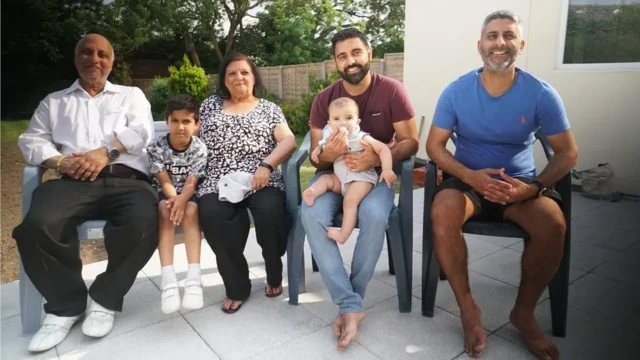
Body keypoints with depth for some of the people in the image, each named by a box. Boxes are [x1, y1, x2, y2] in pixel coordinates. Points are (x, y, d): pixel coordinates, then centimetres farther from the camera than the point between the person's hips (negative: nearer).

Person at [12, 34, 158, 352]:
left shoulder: (131, 95, 24)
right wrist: (62, 162, -6)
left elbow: (141, 130, 5)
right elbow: (31, 141, 15)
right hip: (74, 181, 2)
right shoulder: (54, 101, 28)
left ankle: (105, 298, -11)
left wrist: (106, 152, -11)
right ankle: (65, 304, -8)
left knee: (143, 224, -34)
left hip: (126, 180, -1)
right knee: (36, 225, -30)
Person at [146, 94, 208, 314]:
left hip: (188, 195, 0)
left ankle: (193, 278, -38)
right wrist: (173, 199, -33)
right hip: (164, 195, 0)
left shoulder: (199, 149, -10)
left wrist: (181, 199, -36)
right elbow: (165, 181, -14)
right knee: (166, 212, -31)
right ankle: (168, 280, -39)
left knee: (190, 211, -32)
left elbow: (191, 183, -16)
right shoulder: (156, 148, -10)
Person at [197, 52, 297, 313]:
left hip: (260, 180, -1)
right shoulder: (210, 106, 22)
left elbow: (289, 141, 2)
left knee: (271, 209, -33)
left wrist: (266, 165, -16)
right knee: (211, 214, -32)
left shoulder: (268, 108, 15)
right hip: (218, 182, 1)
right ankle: (237, 286, -11)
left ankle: (274, 275, -3)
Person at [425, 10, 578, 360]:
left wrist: (534, 187, -22)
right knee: (442, 213, -33)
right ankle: (468, 309, -13)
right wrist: (471, 176, -24)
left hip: (520, 182, 1)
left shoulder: (541, 94, -7)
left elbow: (567, 153, -3)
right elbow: (434, 145, -7)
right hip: (468, 179, 0)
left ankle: (523, 312, -3)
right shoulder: (456, 91, -7)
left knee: (553, 224, -29)